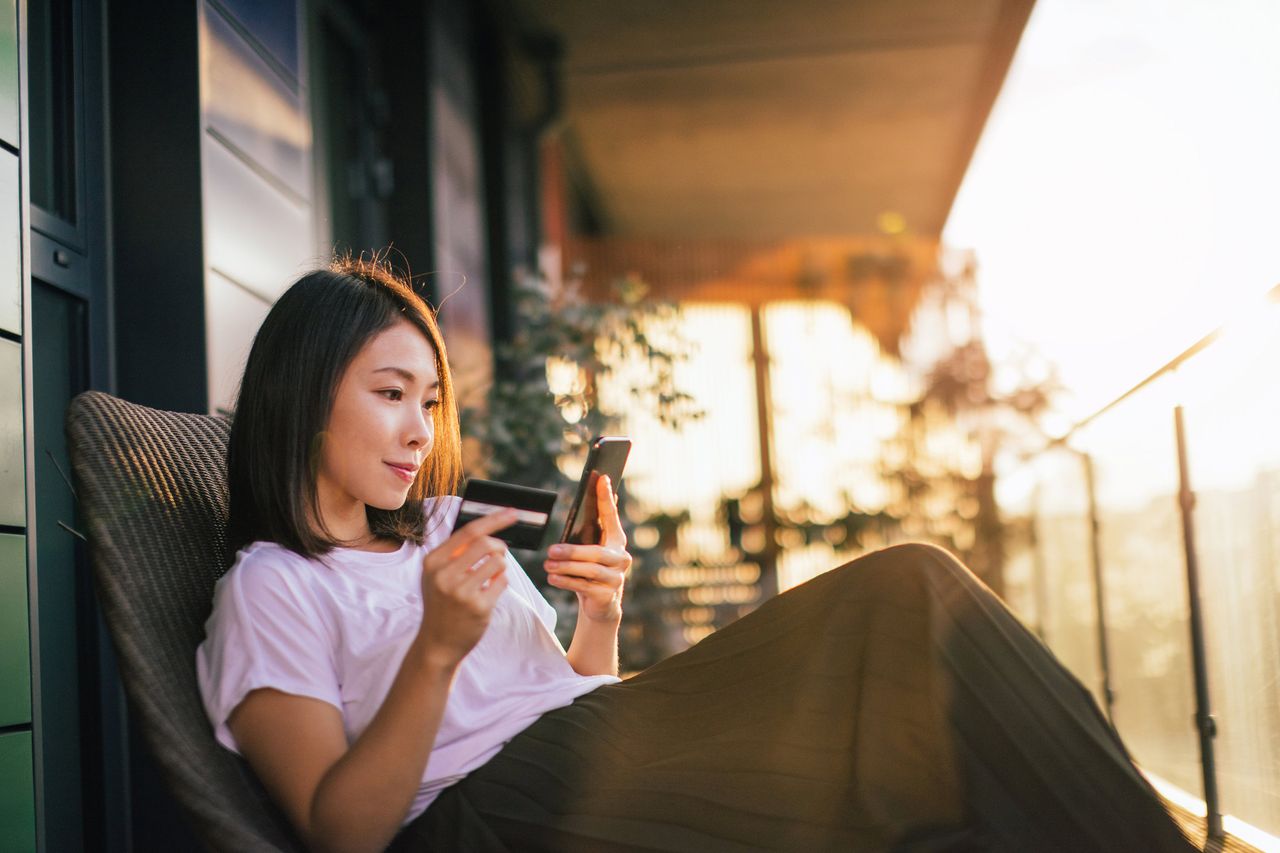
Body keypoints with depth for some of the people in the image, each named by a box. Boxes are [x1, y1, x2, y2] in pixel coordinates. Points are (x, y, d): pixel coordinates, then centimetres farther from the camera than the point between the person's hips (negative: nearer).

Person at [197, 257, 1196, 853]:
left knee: (904, 588, -17)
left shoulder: (460, 536, 27)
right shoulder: (269, 590, 5)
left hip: (608, 748, 7)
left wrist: (600, 618, 4)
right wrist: (439, 648, -20)